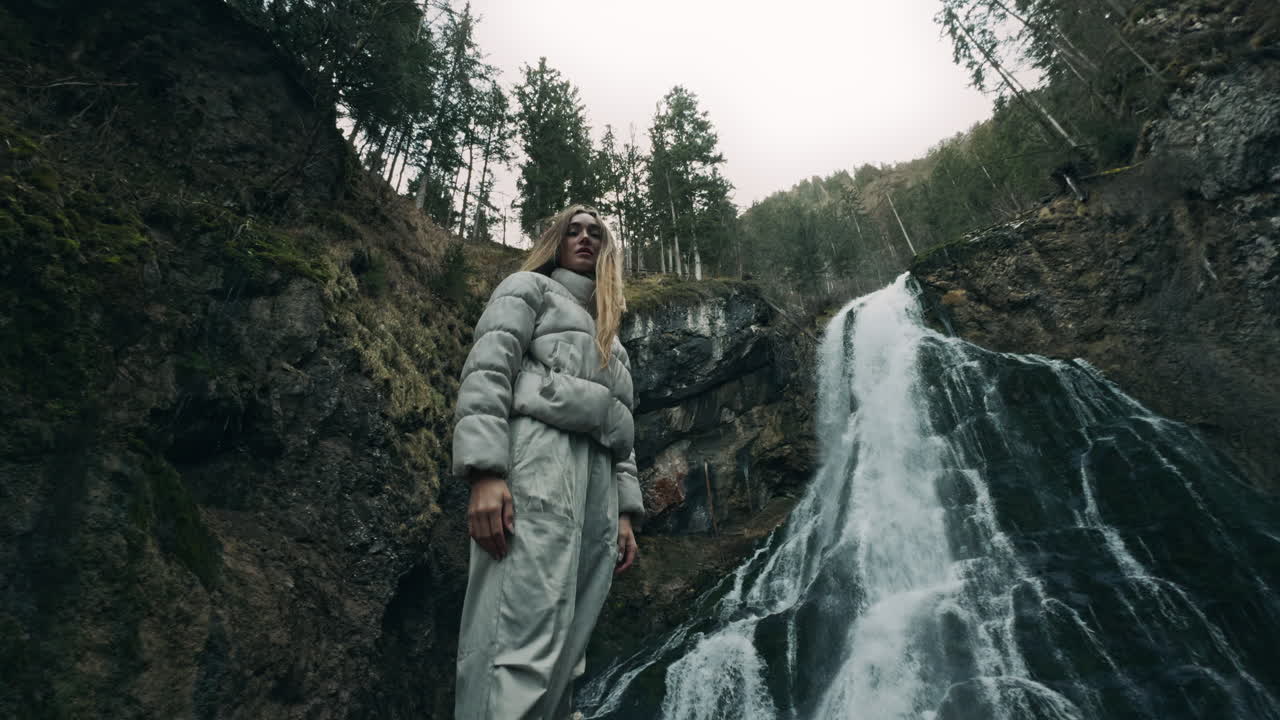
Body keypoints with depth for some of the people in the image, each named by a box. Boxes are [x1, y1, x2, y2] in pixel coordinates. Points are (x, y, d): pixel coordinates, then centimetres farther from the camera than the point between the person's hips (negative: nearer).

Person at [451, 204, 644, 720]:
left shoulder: (609, 332, 34)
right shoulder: (530, 288, 15)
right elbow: (486, 371, -3)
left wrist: (625, 512, 15)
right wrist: (485, 472, -17)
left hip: (598, 474, 7)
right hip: (541, 456, -7)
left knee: (564, 647, -1)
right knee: (524, 641, -18)